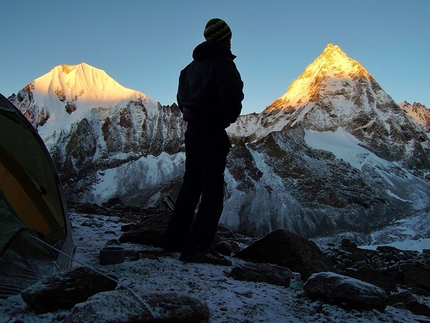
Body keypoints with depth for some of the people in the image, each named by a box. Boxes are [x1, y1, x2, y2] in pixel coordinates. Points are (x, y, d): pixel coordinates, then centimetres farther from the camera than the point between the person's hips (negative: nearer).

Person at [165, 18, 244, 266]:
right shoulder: (223, 63, -11)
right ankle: (198, 248, -9)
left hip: (192, 130, 9)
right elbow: (231, 97, -22)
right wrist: (230, 117, -3)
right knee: (213, 190, -6)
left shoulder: (192, 66, 16)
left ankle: (176, 238, 24)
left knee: (191, 185, 16)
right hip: (212, 132, -9)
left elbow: (182, 98, 21)